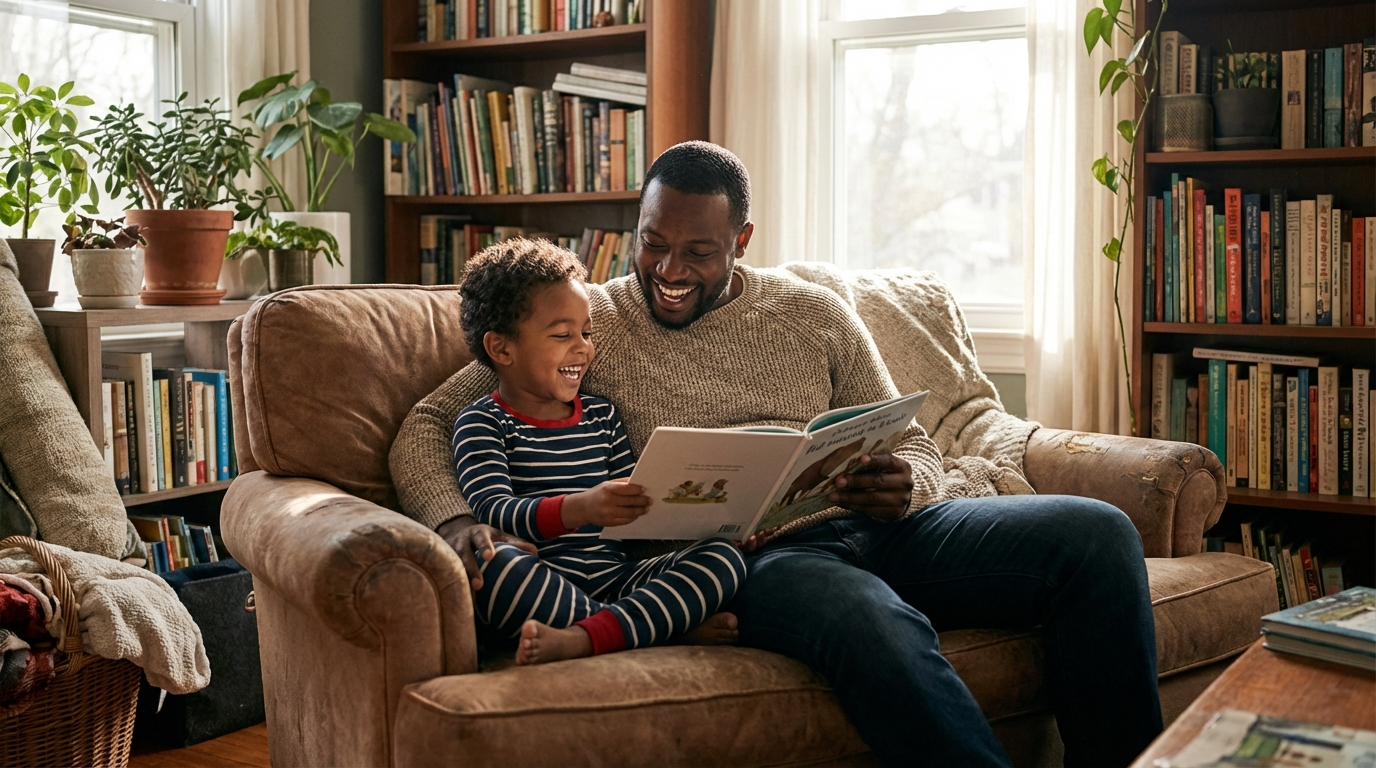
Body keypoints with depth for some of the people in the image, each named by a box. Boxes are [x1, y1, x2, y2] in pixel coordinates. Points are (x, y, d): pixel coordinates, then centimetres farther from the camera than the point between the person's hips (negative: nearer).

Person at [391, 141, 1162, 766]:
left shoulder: (815, 314, 17)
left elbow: (914, 446, 18)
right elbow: (427, 425, 5)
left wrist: (905, 489, -9)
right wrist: (456, 521, -17)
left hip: (880, 530, 5)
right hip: (754, 555, -4)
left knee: (1097, 532, -15)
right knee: (881, 624, -39)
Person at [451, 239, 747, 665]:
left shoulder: (601, 415, 22)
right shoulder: (482, 423, 4)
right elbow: (491, 511, -14)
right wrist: (579, 508, -32)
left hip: (616, 578, 5)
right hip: (539, 586, -5)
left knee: (725, 555, -15)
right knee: (491, 562, -37)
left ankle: (579, 638, -35)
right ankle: (673, 623, -29)